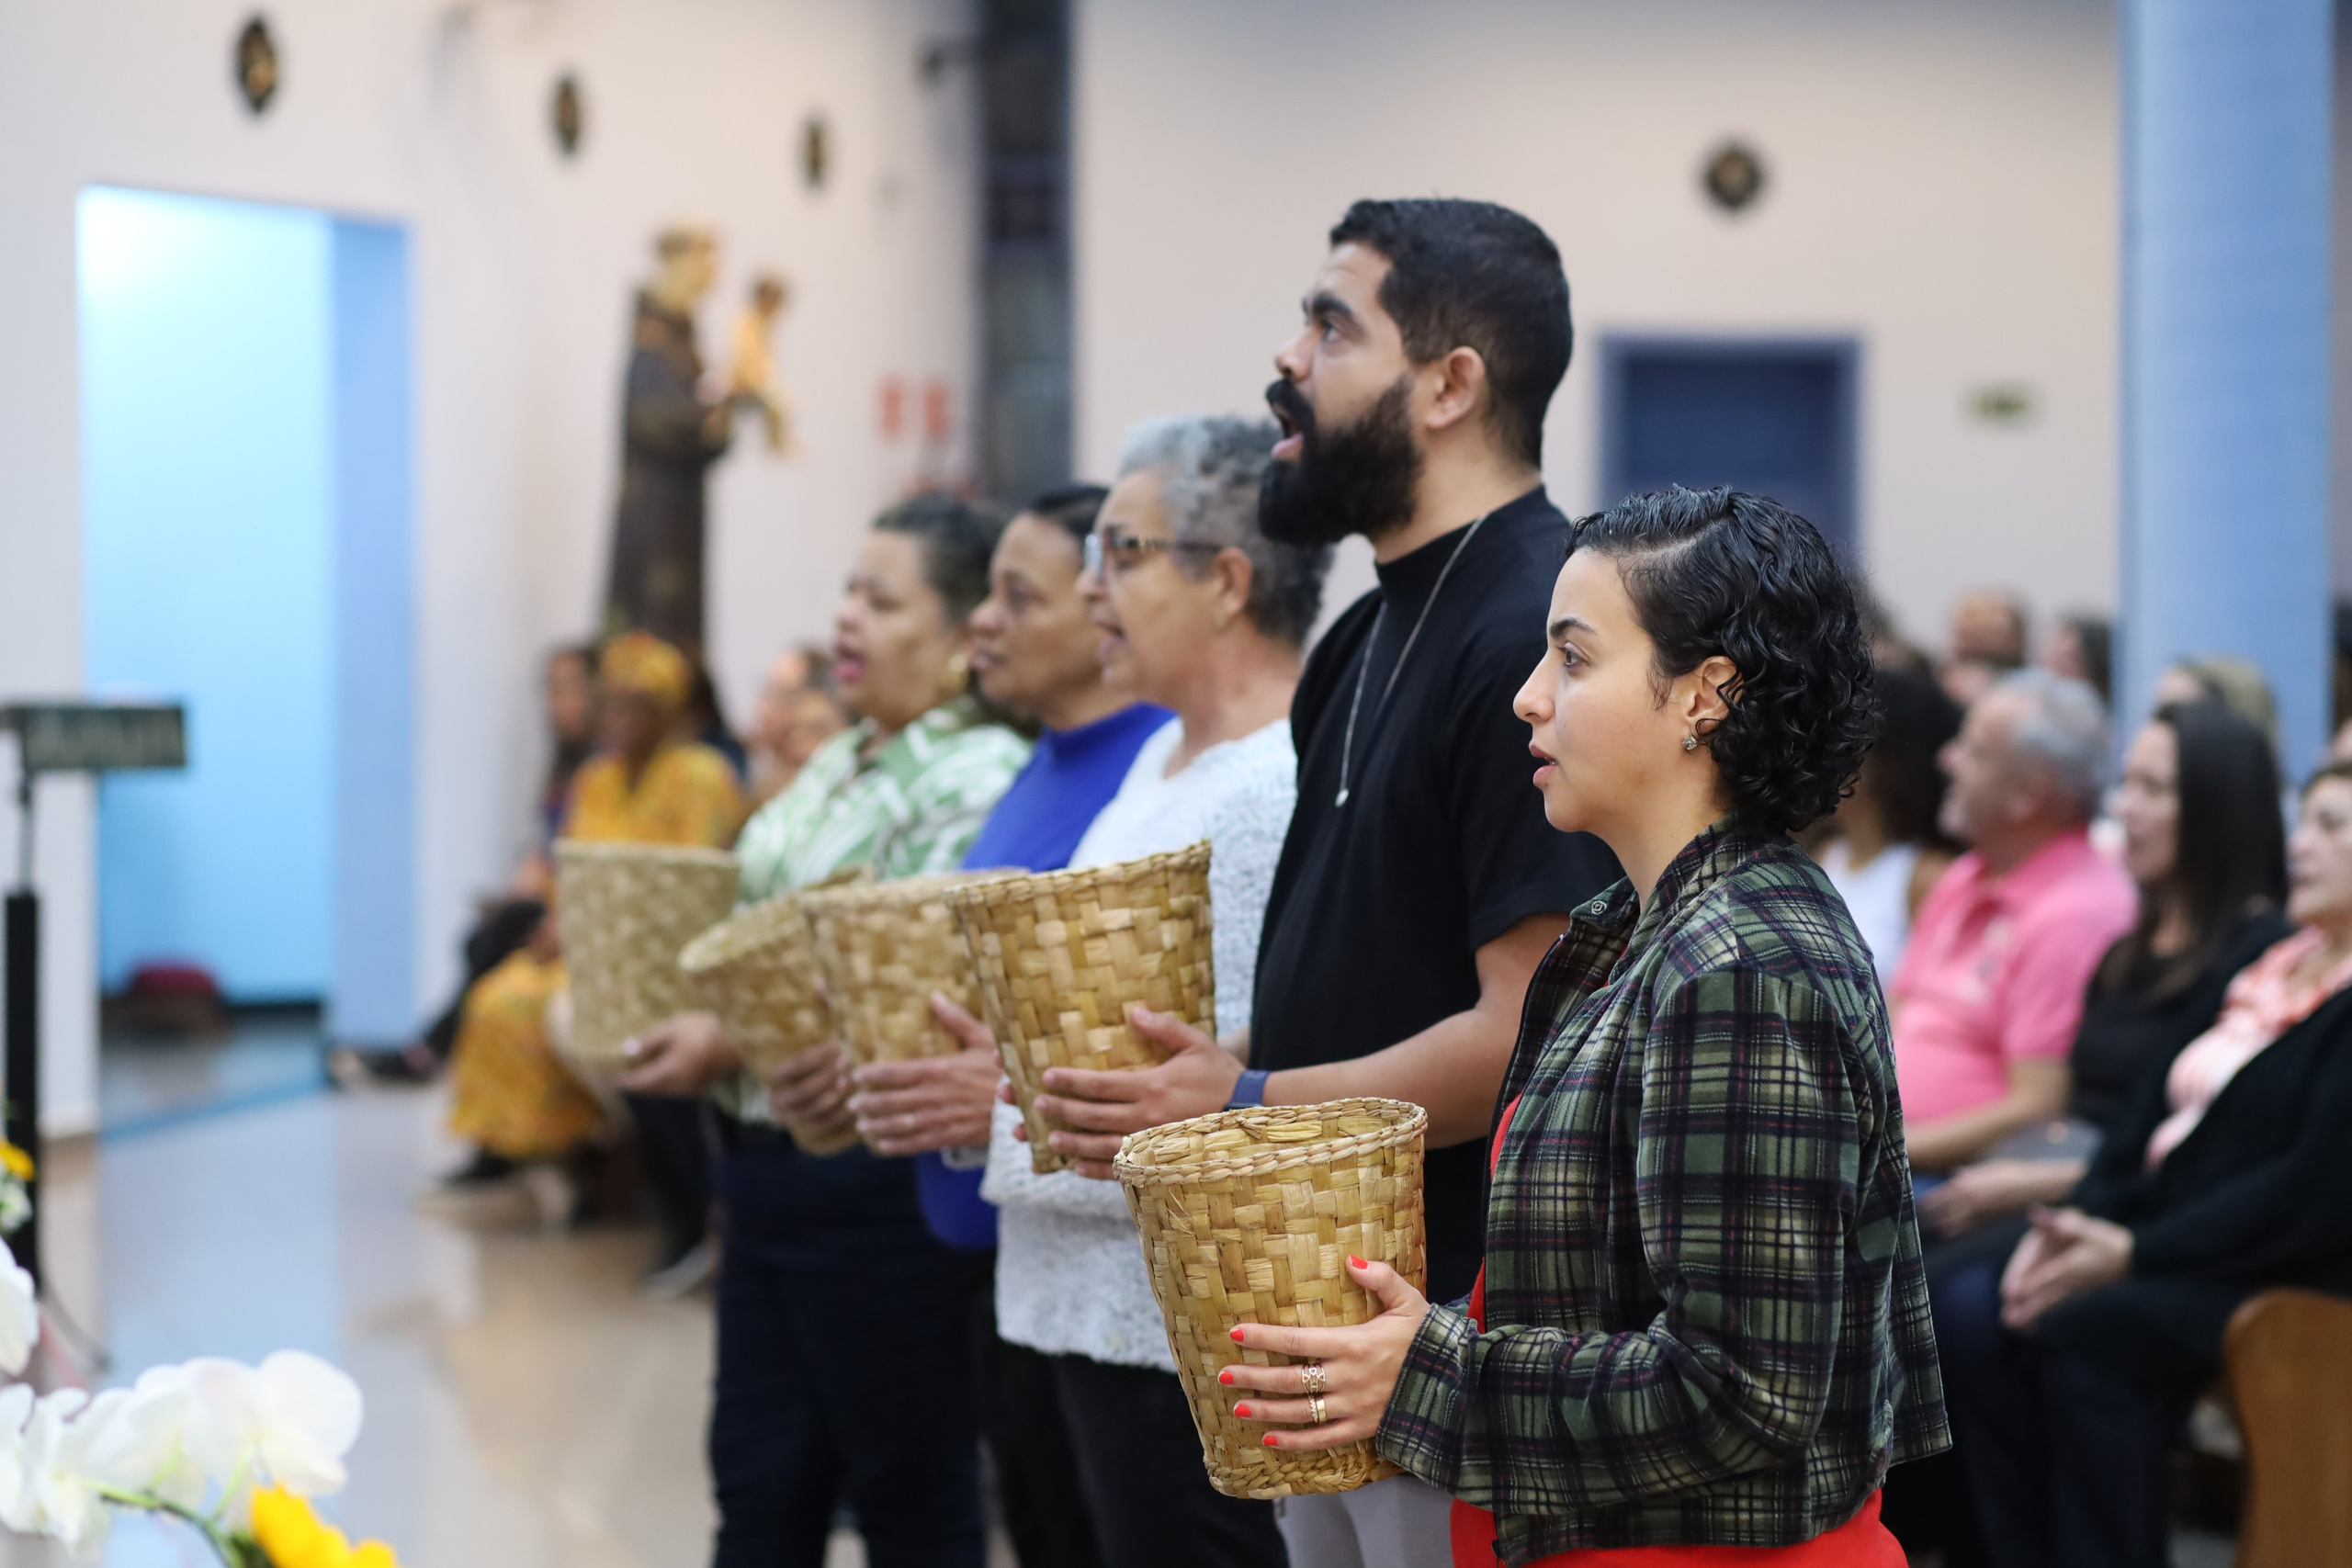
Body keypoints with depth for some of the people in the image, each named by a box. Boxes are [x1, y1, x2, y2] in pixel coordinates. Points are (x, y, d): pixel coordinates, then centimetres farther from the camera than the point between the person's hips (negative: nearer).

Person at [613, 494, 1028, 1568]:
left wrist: (734, 1048, -22)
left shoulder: (978, 782, -14)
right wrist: (690, 1034, 6)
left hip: (878, 1188, -9)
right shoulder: (836, 767, 14)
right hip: (774, 1165, 9)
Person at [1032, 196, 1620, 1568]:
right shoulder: (1372, 636, 14)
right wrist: (1213, 1065, 5)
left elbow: (1526, 1037, -22)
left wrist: (1251, 1104, -17)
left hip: (1462, 1334, -10)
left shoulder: (1532, 639, -18)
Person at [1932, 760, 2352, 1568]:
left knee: (2085, 1332, -32)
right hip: (2158, 1233, 8)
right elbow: (2158, 1101, 15)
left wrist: (2135, 1254, -19)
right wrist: (2078, 1221, -2)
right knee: (1966, 1310, -15)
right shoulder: (2266, 962, 18)